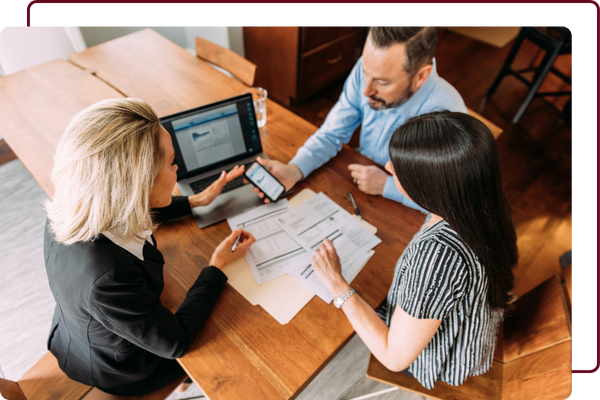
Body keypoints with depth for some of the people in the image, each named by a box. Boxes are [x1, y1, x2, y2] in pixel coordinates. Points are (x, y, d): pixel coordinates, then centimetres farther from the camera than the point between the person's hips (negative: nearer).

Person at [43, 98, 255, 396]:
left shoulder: (70, 209, -23)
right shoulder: (108, 278, -47)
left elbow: (133, 211, 1)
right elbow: (176, 343, -29)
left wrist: (196, 201, 1)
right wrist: (217, 266, -22)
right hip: (120, 372, -6)